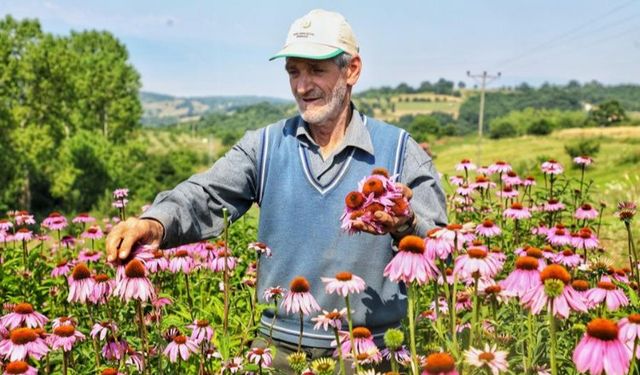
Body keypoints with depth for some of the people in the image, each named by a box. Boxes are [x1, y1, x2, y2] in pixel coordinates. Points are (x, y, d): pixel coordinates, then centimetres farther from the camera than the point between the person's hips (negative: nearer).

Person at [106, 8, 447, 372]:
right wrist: (156, 223, -30)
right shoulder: (265, 145, 3)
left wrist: (405, 225, -29)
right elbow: (207, 197, -9)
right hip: (279, 343, 2)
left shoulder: (401, 151, -3)